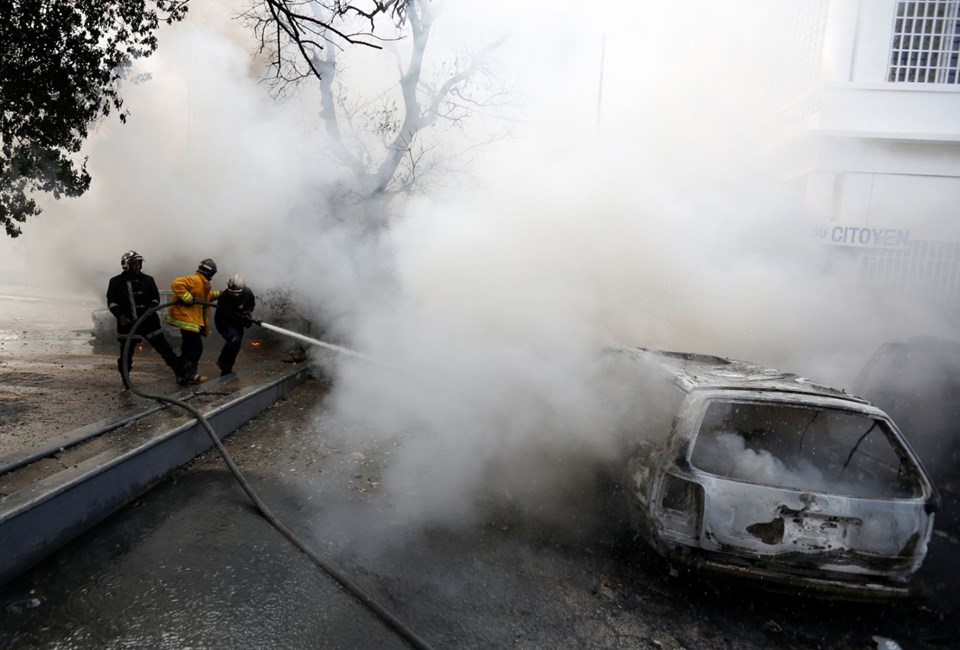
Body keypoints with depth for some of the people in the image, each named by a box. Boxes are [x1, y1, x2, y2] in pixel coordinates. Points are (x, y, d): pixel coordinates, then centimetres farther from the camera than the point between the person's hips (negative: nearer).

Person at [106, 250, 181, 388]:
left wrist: (149, 310, -15)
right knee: (126, 355, 6)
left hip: (149, 321, 1)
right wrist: (120, 315, -16)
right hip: (127, 324, -1)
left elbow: (155, 298, 5)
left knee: (165, 349, 2)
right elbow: (111, 302, 0)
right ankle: (126, 382, 22)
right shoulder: (116, 282, 0)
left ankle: (181, 374, 10)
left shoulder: (148, 280, 2)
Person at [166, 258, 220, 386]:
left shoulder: (202, 283, 17)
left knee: (190, 349, 16)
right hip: (187, 319, -11)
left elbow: (204, 297, 32)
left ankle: (190, 375, 25)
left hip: (192, 320, 11)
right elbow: (177, 284, -29)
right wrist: (186, 298, -28)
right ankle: (185, 377, -2)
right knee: (196, 348, -8)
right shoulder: (195, 280, -16)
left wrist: (218, 294, 26)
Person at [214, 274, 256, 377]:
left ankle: (226, 370, 29)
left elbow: (252, 304, 3)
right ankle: (223, 363, -6)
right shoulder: (225, 297, -33)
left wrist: (248, 312, -15)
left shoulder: (247, 293, -18)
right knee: (234, 339, -28)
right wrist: (244, 319, -40)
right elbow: (230, 316, -33)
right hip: (224, 322, -6)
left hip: (237, 322, 6)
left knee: (236, 345, 11)